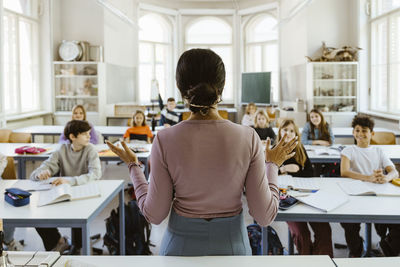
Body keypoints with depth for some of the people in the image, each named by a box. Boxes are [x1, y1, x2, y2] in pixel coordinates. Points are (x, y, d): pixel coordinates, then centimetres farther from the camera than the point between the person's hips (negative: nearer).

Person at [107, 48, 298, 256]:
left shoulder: (165, 140, -17)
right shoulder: (248, 138, -16)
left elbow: (154, 214, -9)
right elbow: (265, 215, -11)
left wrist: (133, 166, 4)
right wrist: (272, 166, 4)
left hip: (181, 246, 0)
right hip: (231, 245, 0)